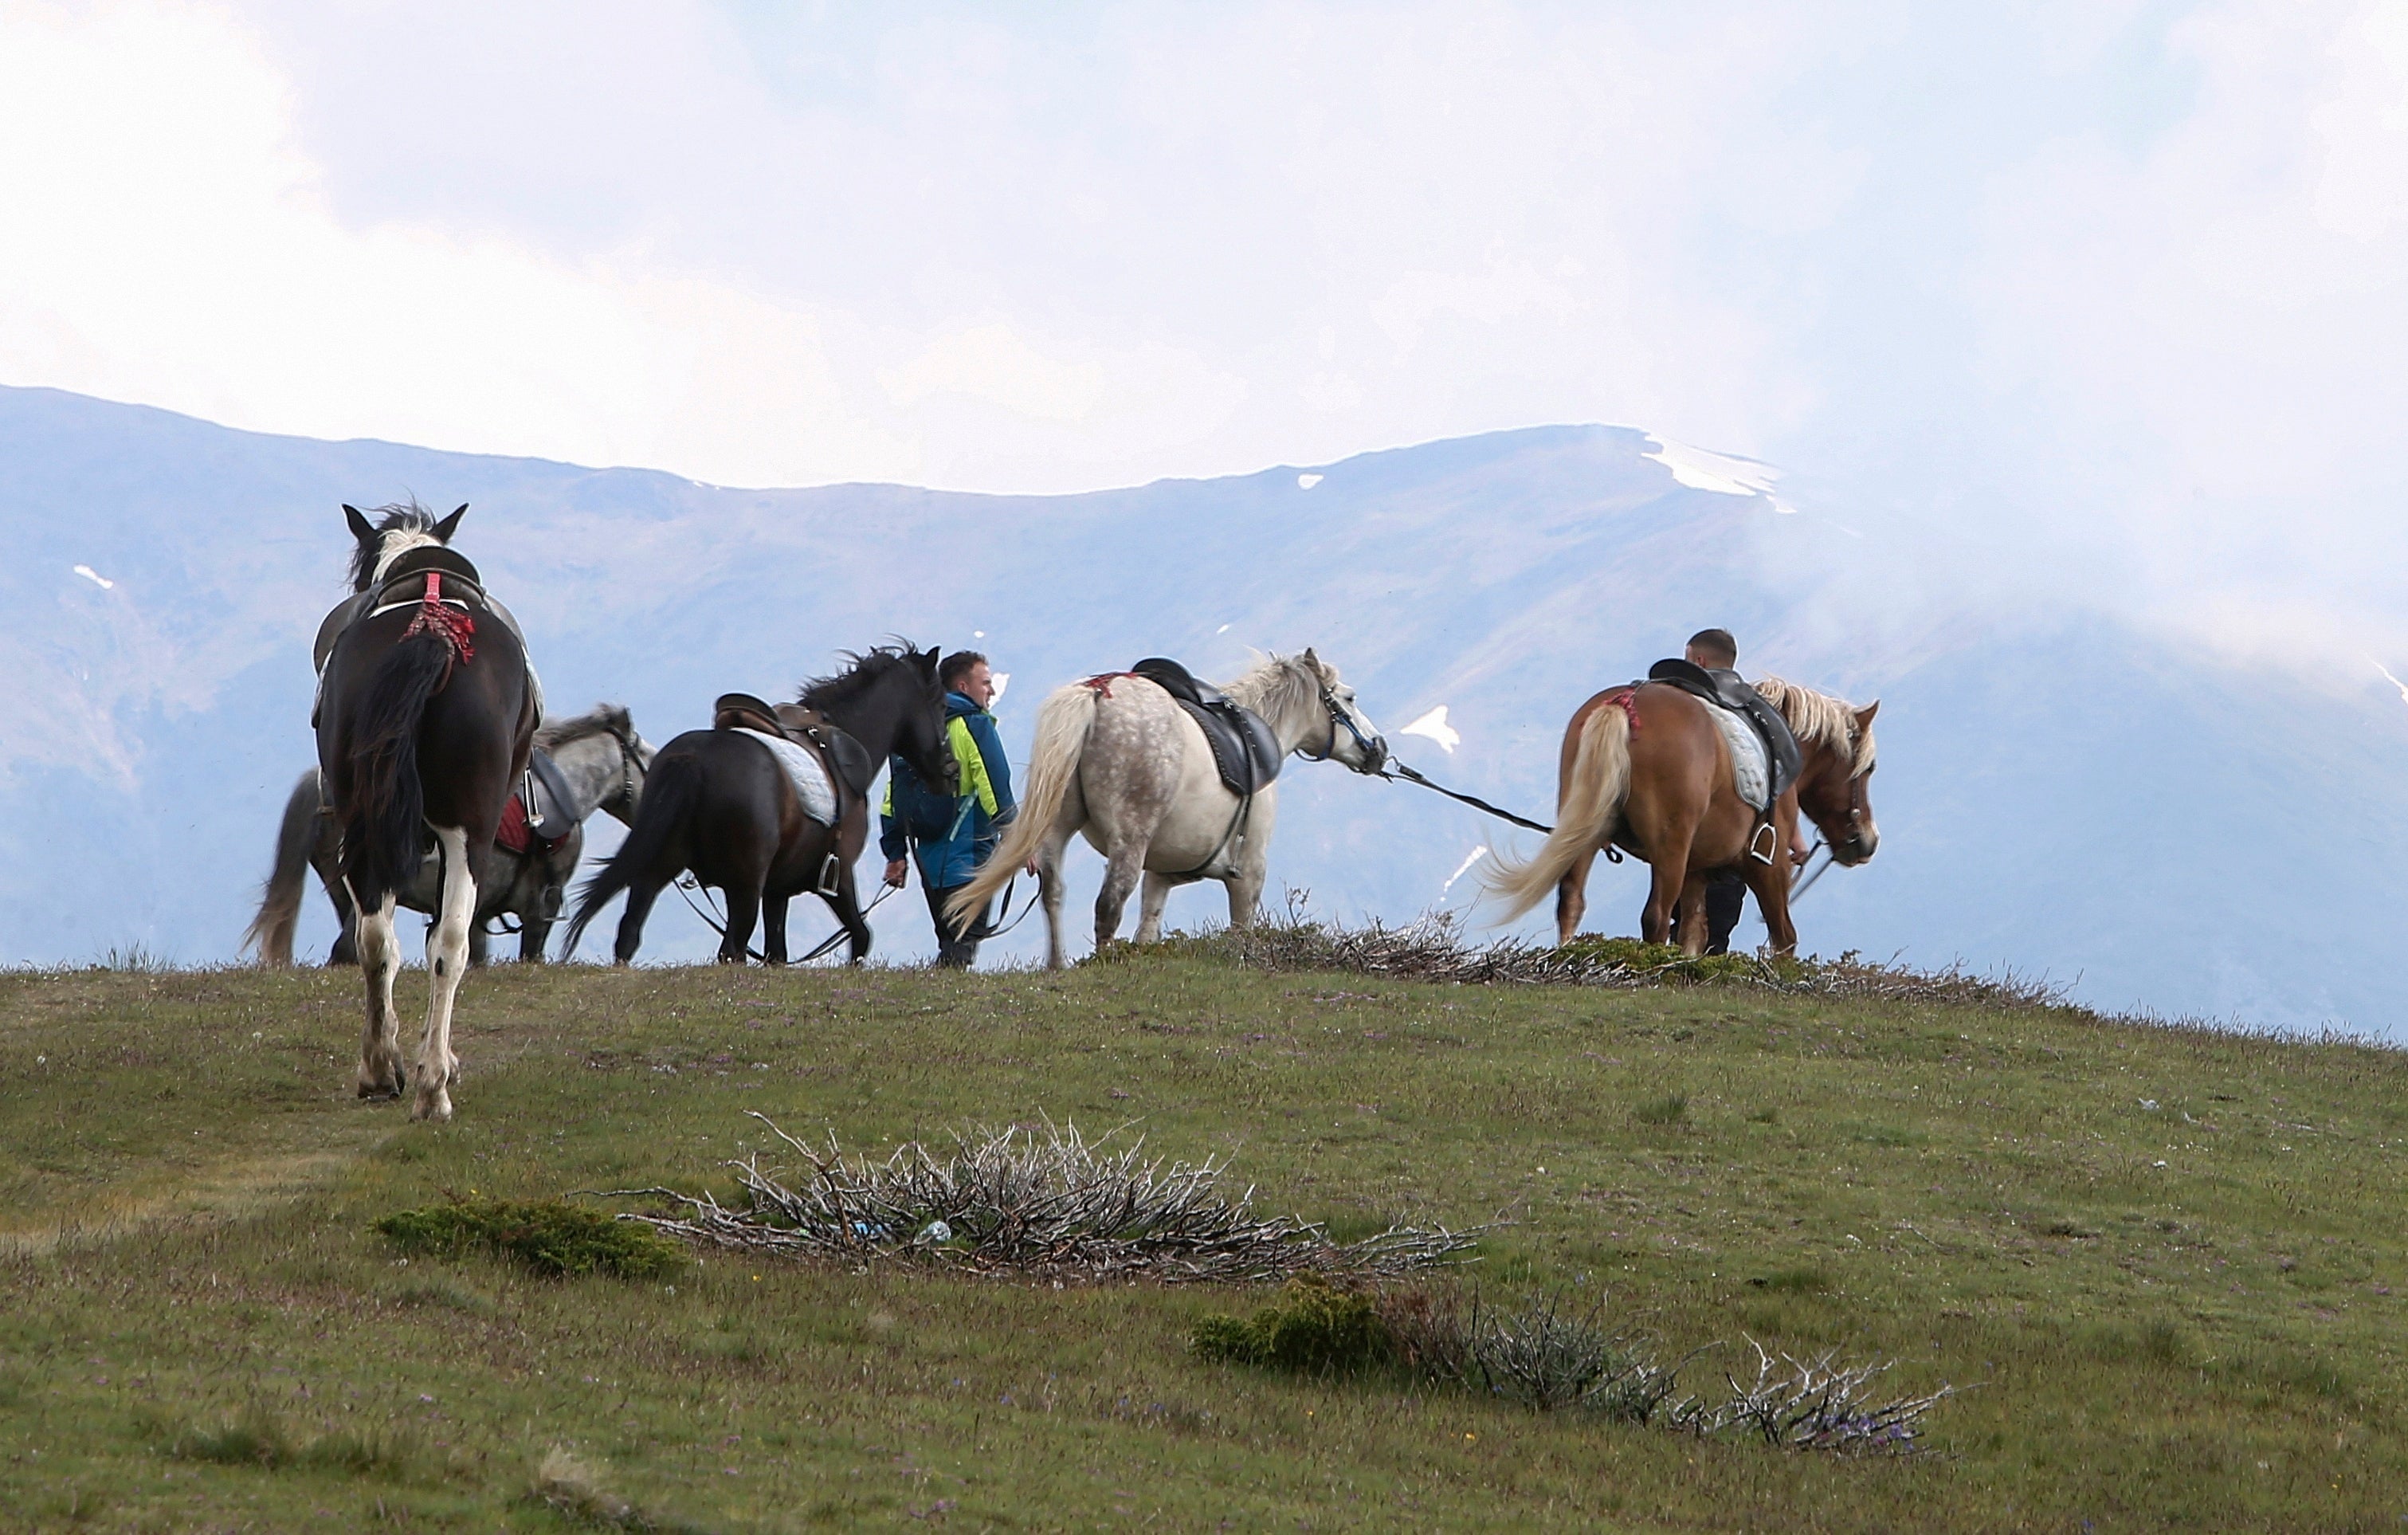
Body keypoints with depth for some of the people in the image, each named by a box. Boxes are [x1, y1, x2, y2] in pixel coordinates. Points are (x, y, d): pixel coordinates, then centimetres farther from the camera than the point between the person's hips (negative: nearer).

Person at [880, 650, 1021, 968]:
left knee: (949, 938, 14)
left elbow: (893, 798, 14)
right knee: (966, 938, -8)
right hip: (969, 855, -7)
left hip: (929, 855, 7)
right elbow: (997, 790, -13)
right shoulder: (975, 725, -6)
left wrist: (895, 854, 16)